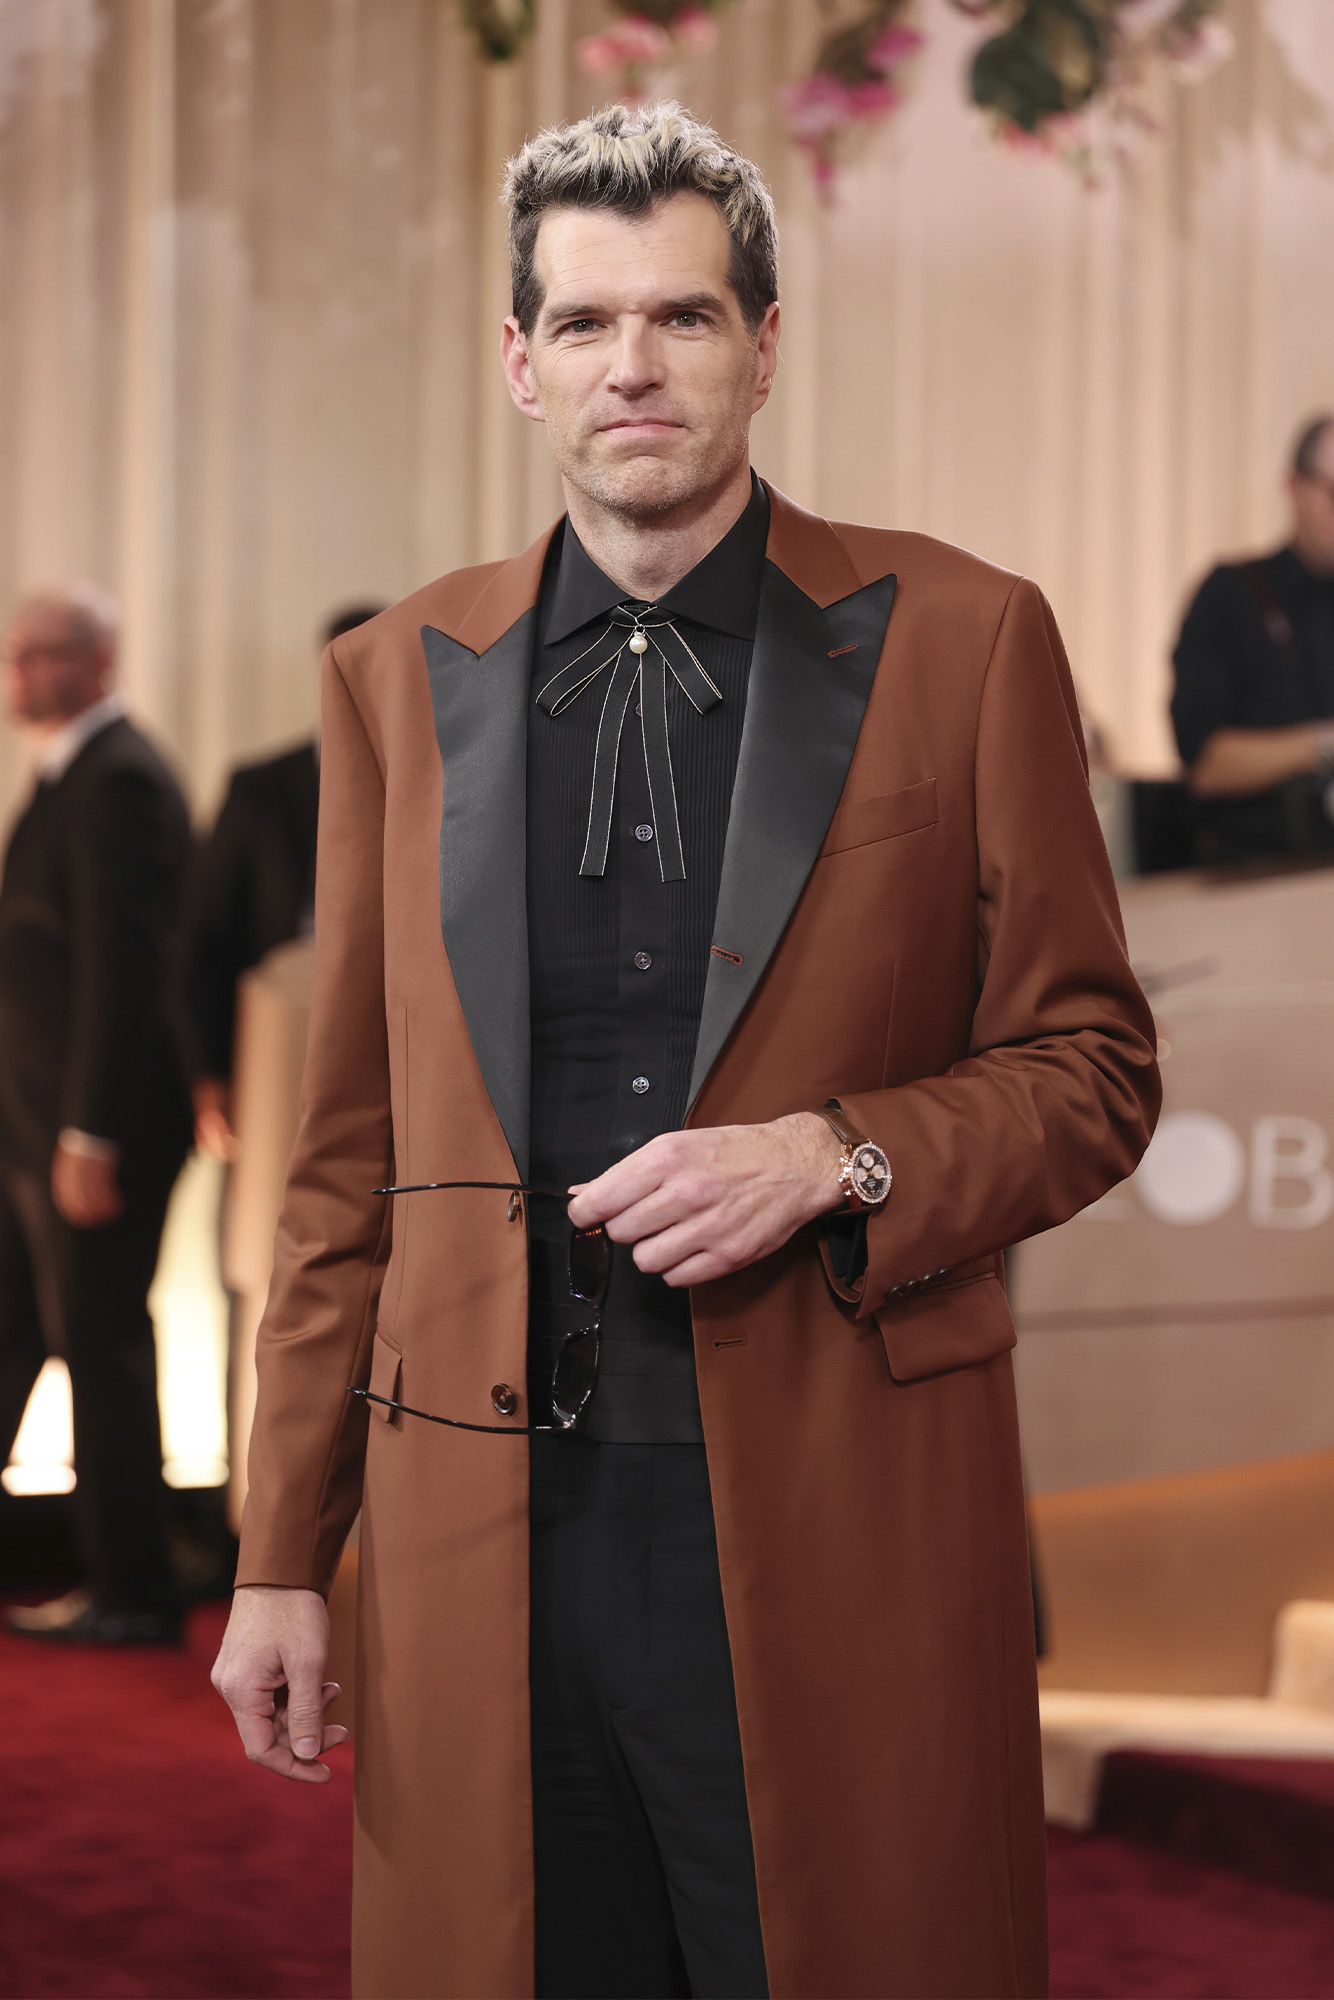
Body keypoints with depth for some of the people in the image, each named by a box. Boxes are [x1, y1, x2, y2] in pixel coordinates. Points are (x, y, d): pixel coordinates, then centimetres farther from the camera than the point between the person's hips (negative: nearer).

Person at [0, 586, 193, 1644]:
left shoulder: (119, 781, -17)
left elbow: (124, 965, -22)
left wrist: (91, 1137, -23)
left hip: (94, 1127, -10)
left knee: (100, 1348, -2)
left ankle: (133, 1594, 7)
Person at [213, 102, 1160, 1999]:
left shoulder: (959, 638, 3)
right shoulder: (398, 677, 10)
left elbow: (1091, 1068, 5)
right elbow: (349, 1157, 12)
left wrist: (837, 1158, -14)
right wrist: (283, 1556, 9)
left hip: (839, 1527, -2)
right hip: (492, 1535, 2)